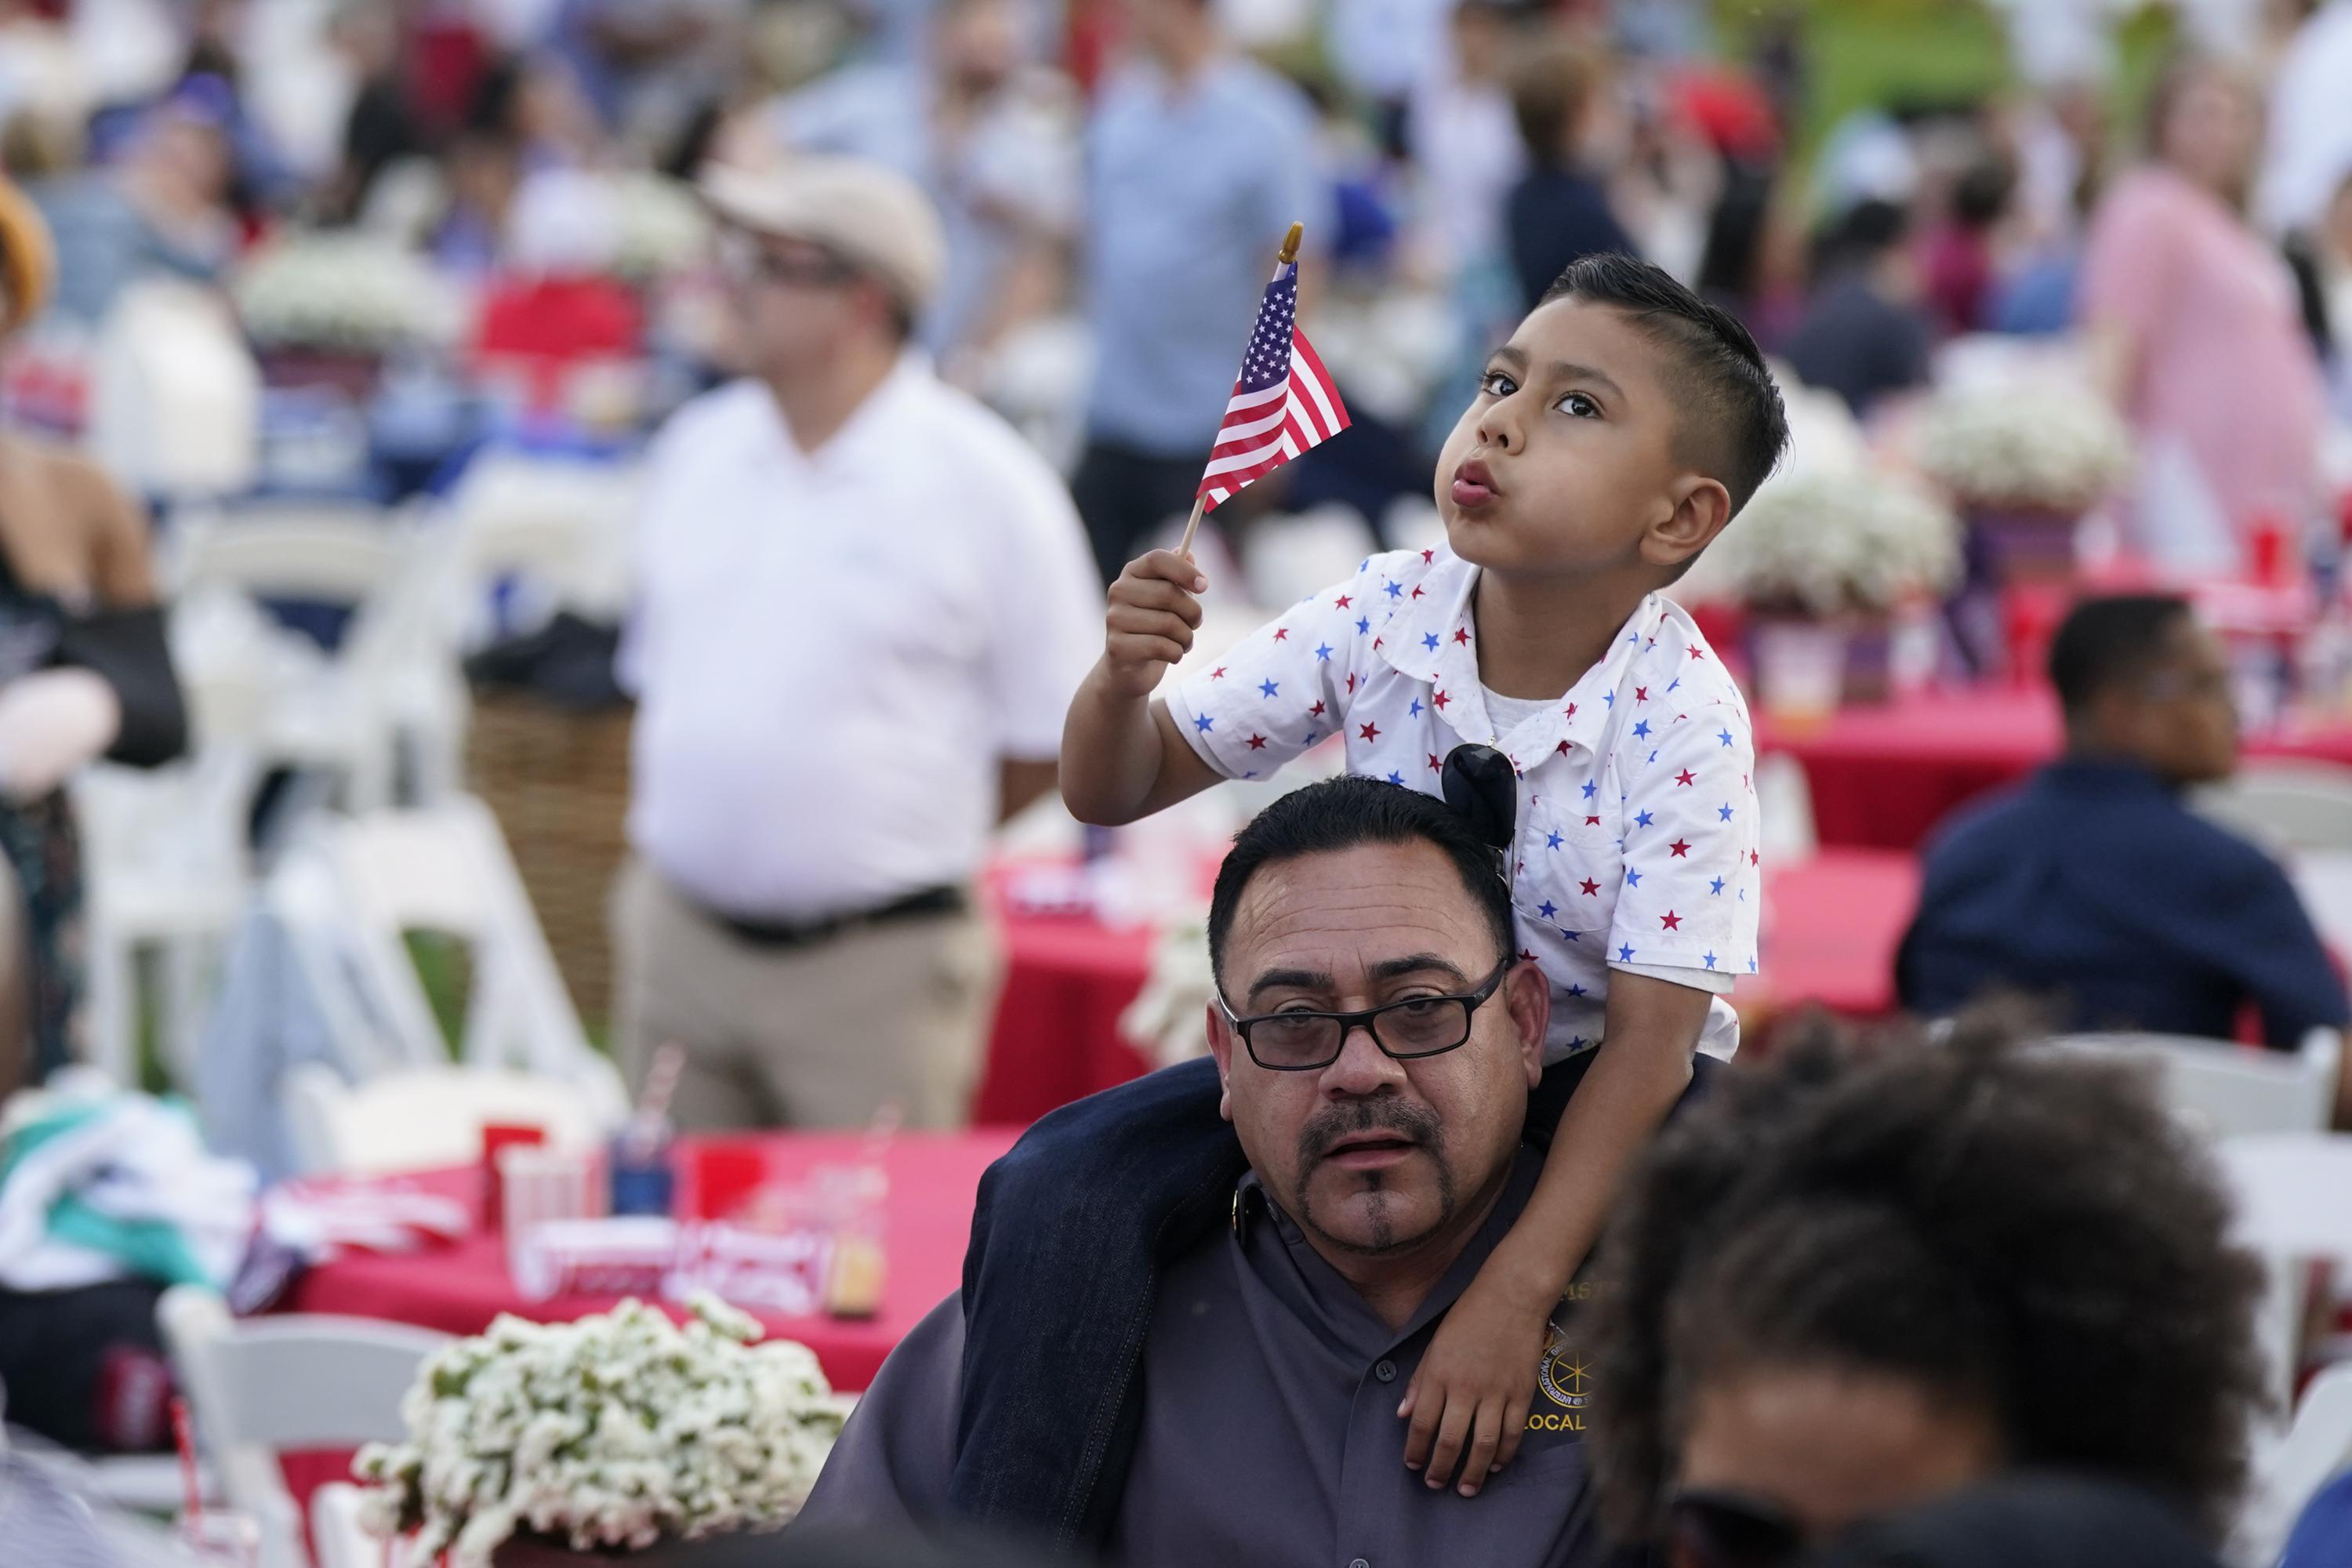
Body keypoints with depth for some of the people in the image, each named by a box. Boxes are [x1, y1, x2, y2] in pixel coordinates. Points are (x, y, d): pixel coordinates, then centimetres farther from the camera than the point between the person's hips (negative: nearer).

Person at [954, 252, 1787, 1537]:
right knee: (1059, 1186, -19)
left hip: (1590, 1085, -3)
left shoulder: (1682, 723, -22)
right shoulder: (1381, 619, -11)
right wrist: (1123, 680, -27)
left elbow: (1649, 1040, -25)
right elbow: (1116, 792, -2)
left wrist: (1513, 1295, -34)